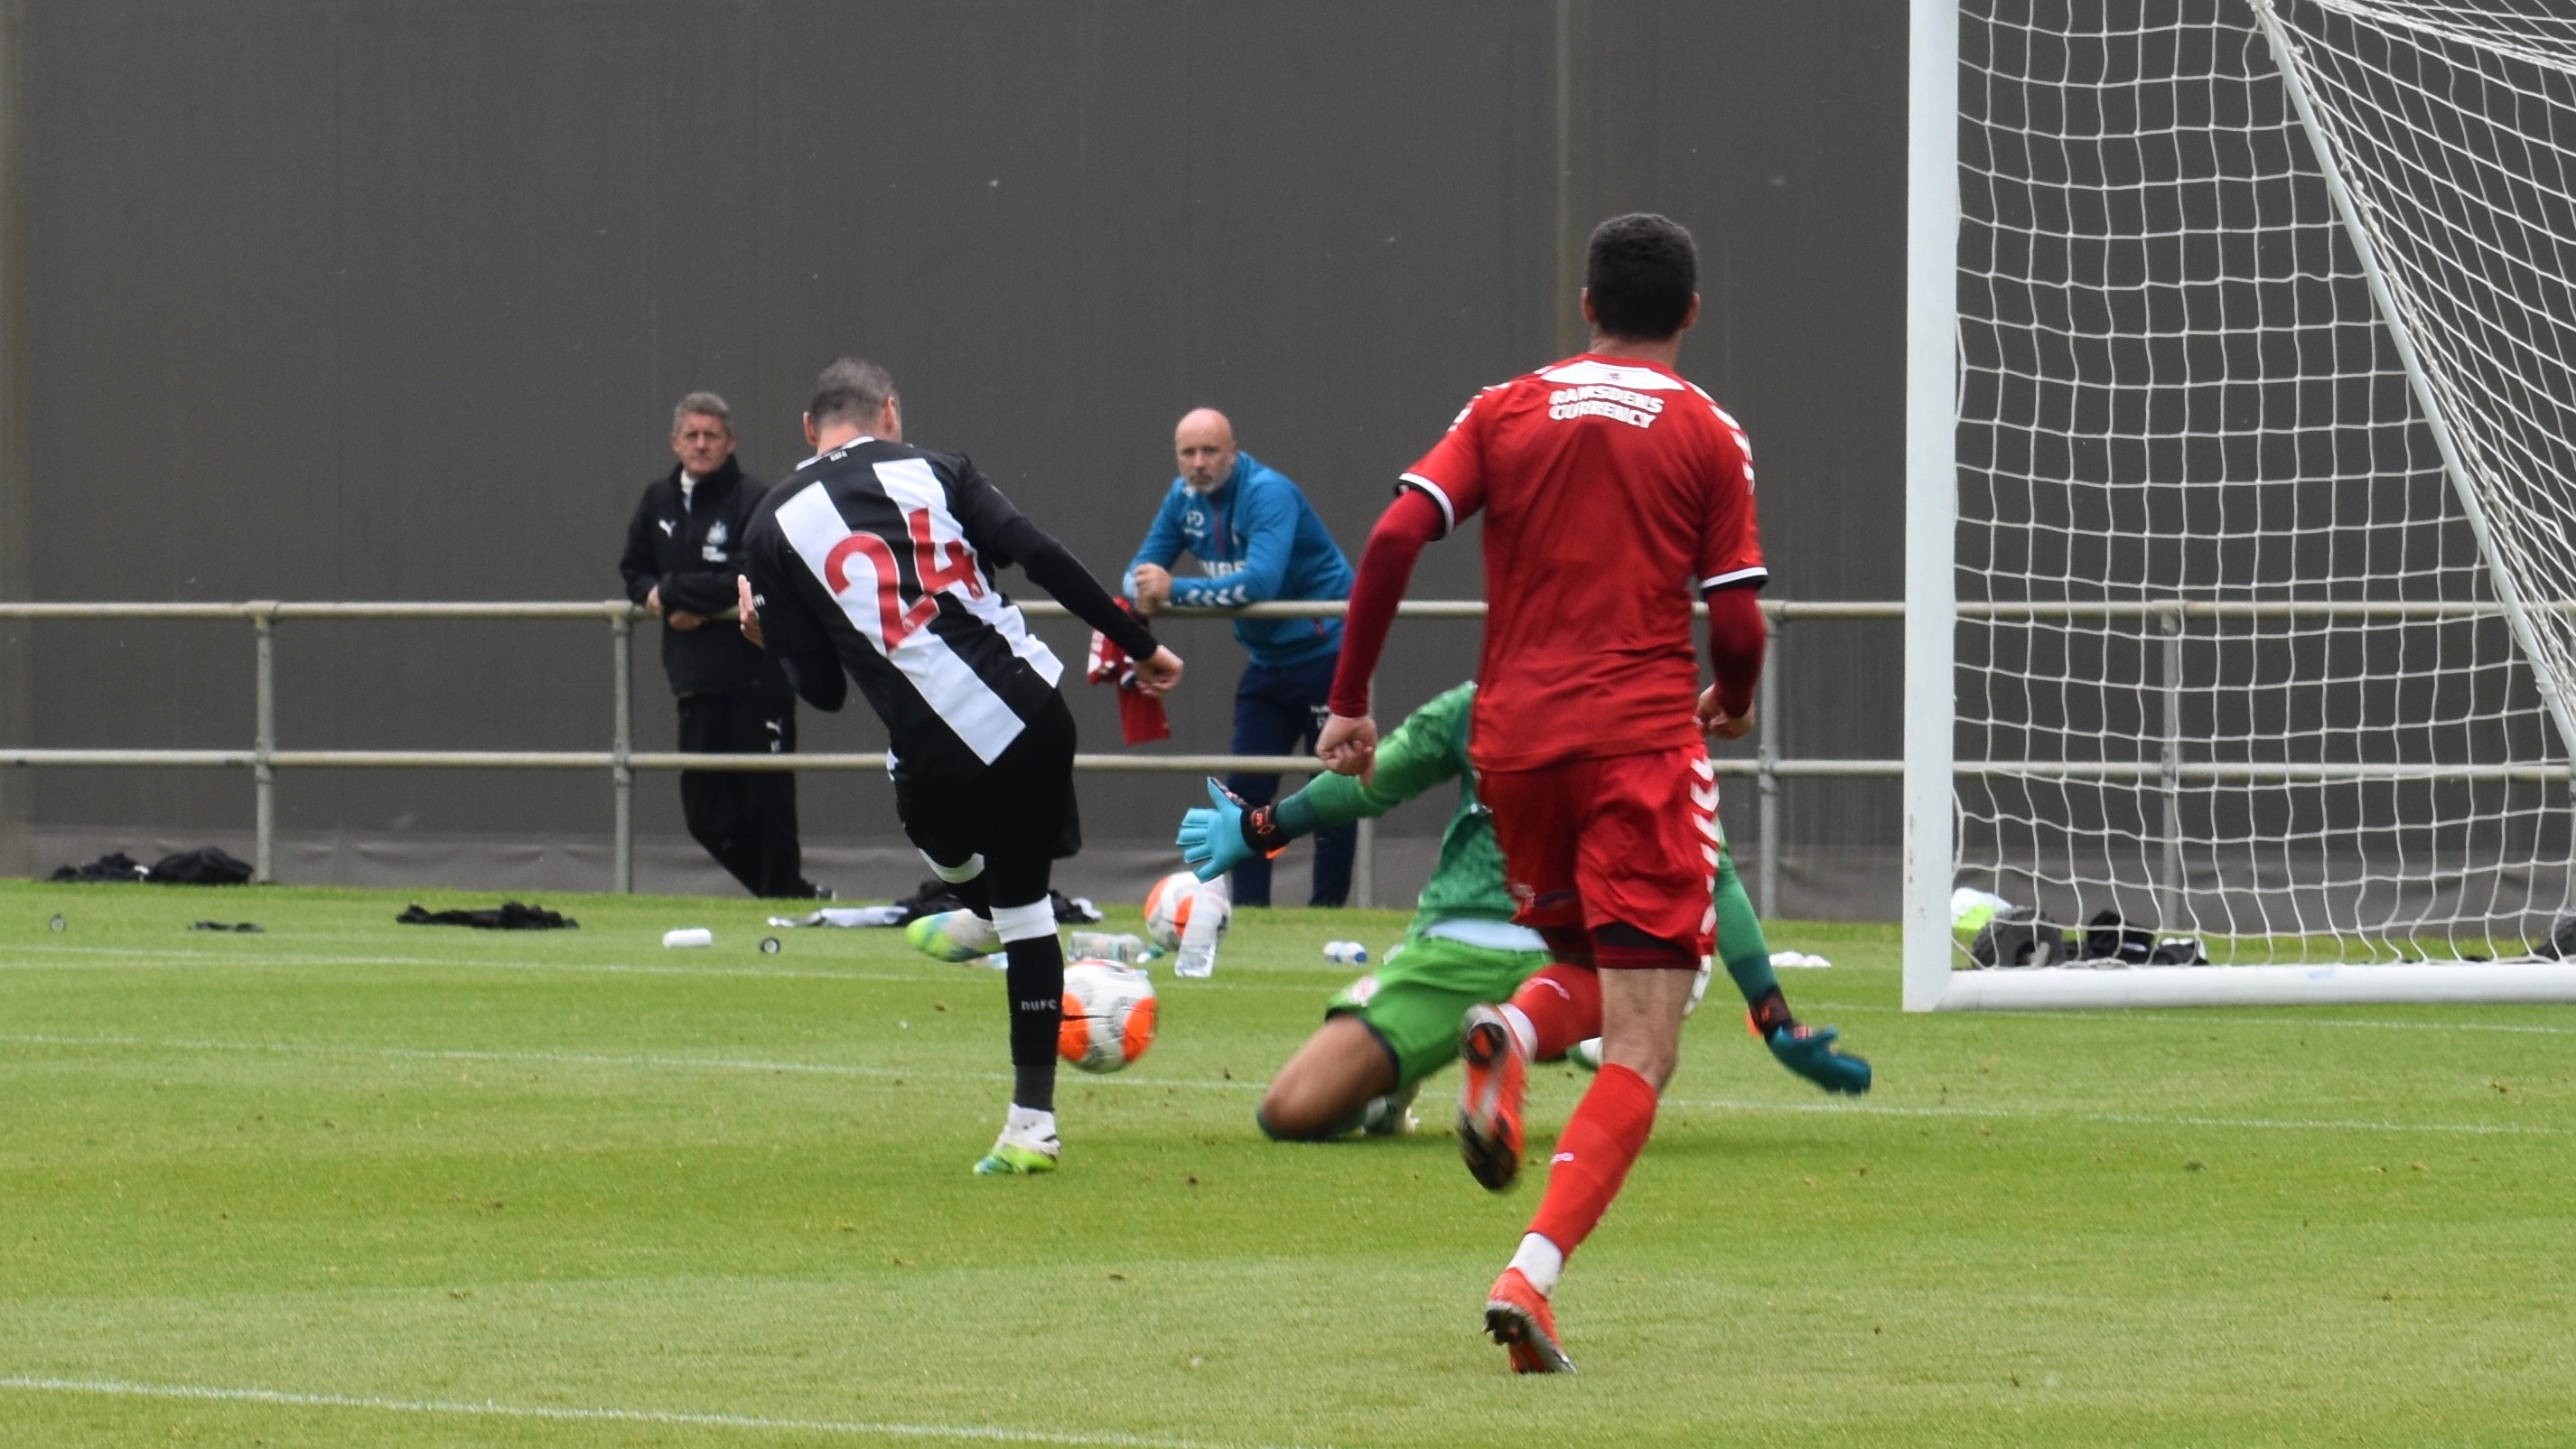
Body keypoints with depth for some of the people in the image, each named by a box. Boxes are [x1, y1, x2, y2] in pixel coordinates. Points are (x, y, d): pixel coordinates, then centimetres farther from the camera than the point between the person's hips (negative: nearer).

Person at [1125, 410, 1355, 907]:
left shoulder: (1267, 493, -23)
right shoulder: (1183, 498, 0)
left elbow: (1260, 582, -36)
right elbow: (1142, 570, 4)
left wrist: (1175, 590, -36)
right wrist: (1143, 592, -21)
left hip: (1325, 655, -8)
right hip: (1266, 660, 8)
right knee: (1245, 789, 5)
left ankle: (1328, 908, 2)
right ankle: (1249, 909, 10)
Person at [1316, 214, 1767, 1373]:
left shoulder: (1504, 412, 8)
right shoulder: (1707, 437, 2)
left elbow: (1394, 539, -5)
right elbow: (1737, 626, -2)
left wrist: (1349, 700, 1)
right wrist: (1731, 704, 20)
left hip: (1513, 735, 4)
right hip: (1642, 735, -4)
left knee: (1587, 968, 29)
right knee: (1640, 1051, -4)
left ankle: (1503, 1049, -6)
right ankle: (1530, 1275, -23)